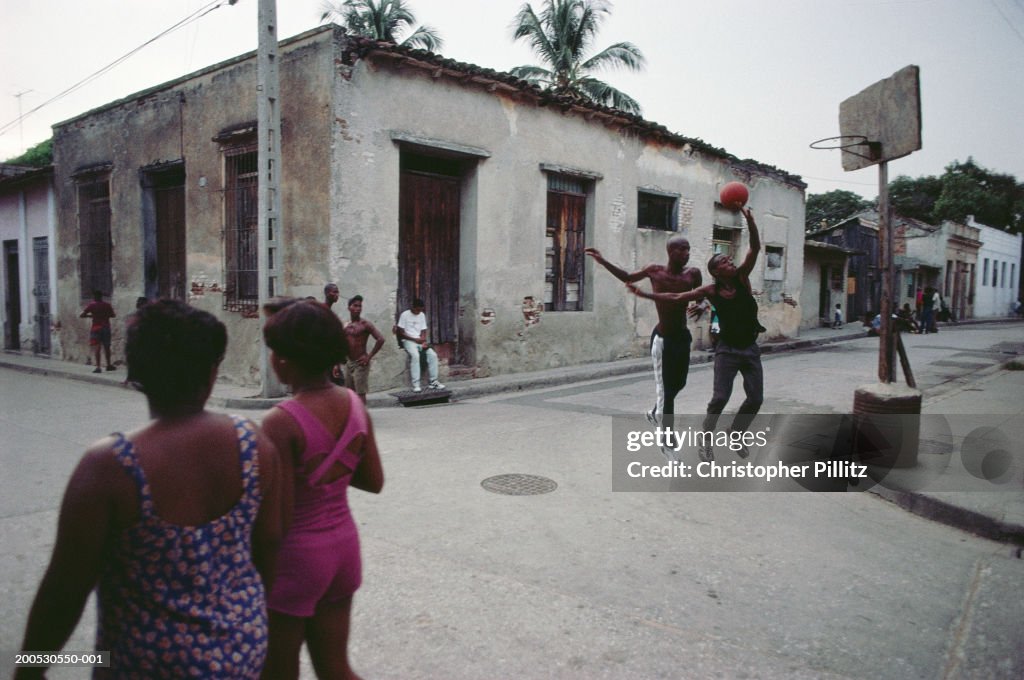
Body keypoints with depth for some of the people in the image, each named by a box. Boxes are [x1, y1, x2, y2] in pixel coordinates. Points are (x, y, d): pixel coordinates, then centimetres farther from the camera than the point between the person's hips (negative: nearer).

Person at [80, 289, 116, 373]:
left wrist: (90, 316, 8)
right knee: (106, 347, 15)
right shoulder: (107, 304, 4)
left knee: (96, 348, -4)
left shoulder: (92, 305, -5)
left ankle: (98, 367, -13)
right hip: (106, 327, 3)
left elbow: (81, 316, -7)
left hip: (96, 328, -3)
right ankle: (109, 365, 23)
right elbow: (113, 315, 12)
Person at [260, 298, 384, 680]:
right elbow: (373, 481, 5)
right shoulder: (354, 404, -4)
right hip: (344, 545, 6)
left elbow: (277, 518, -21)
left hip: (296, 554, -6)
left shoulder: (282, 421, -23)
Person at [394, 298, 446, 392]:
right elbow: (401, 333, -7)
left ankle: (433, 382, -13)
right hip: (408, 341, -5)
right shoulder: (404, 315, -5)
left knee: (433, 354, -19)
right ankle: (416, 384, -35)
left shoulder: (422, 315, 12)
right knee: (415, 355, -34)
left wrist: (424, 341, -8)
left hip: (420, 341, 5)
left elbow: (423, 331, 12)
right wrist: (415, 339, -14)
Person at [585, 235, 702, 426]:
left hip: (683, 337, 4)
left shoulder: (693, 273, -4)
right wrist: (603, 261, 3)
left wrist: (701, 307, -13)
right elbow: (627, 277, 10)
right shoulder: (655, 271, -7)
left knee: (679, 383, 19)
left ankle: (655, 413, 46)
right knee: (664, 388, -4)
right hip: (662, 338, -4)